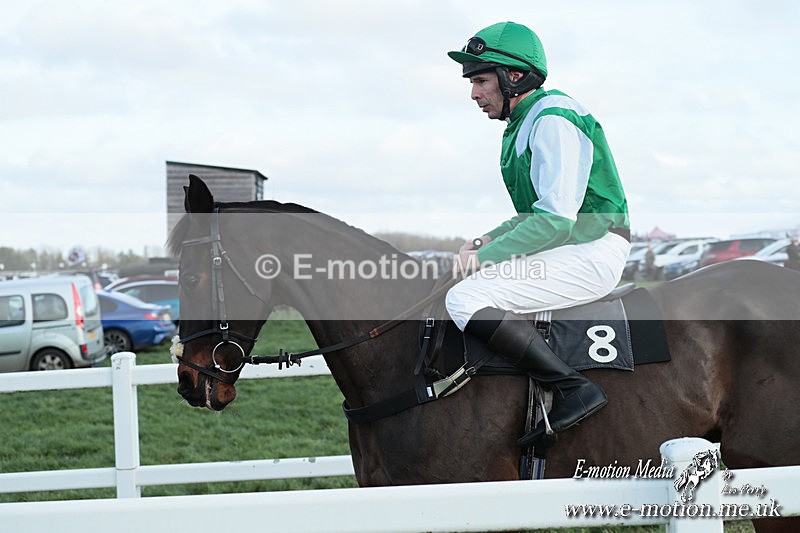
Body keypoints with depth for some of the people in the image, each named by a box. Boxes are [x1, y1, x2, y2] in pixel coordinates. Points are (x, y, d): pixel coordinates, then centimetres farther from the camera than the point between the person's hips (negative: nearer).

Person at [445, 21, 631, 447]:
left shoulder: (552, 119, -14)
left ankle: (573, 390, -24)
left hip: (589, 254, -11)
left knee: (466, 299, -22)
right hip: (567, 250, 11)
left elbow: (556, 218, -22)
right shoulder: (523, 123, 18)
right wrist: (487, 242, 8)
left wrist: (487, 255, -16)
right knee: (462, 290, 17)